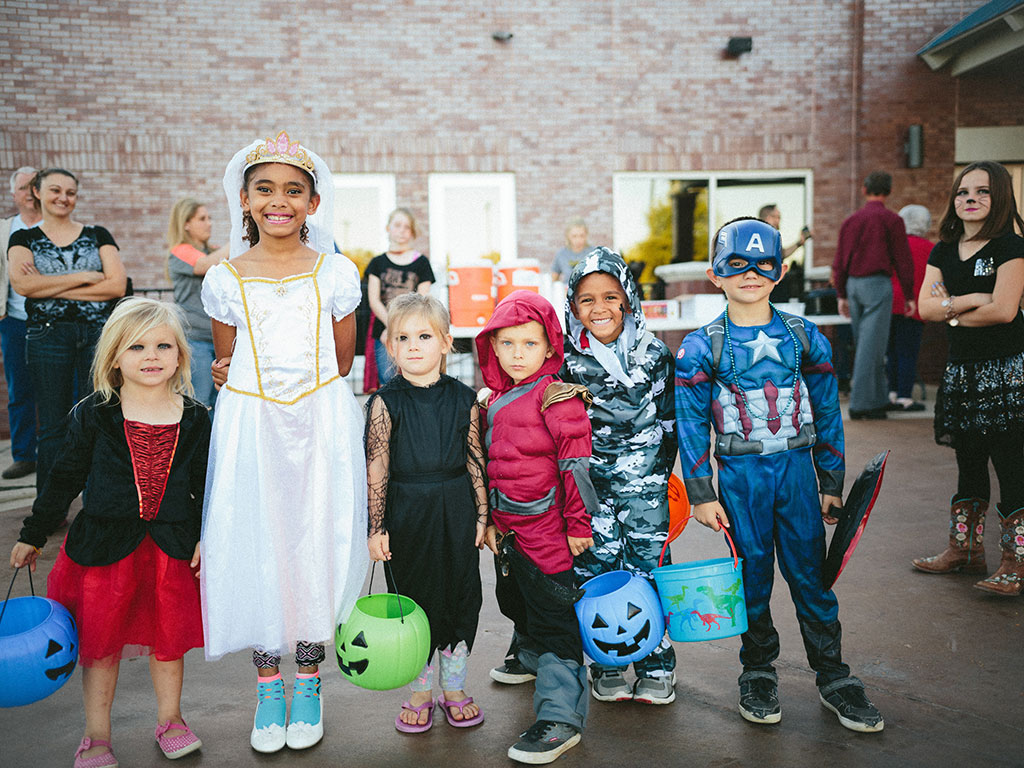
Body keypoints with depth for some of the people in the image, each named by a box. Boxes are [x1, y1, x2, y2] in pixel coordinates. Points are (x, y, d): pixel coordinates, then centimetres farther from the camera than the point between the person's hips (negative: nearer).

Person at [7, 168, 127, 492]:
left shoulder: (97, 236, 9)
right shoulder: (23, 239, 9)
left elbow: (117, 285, -5)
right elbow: (22, 284, -10)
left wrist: (49, 287, -7)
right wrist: (84, 277, -9)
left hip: (98, 335, 0)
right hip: (47, 336, 0)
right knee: (53, 428, 4)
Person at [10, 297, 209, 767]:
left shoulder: (195, 419, -1)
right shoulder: (93, 416, -5)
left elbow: (205, 485, 7)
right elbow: (64, 479, 3)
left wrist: (206, 538, 2)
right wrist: (33, 535, 8)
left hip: (171, 545, 1)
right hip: (104, 546, -1)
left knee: (169, 638, 13)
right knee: (100, 643, 9)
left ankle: (169, 720, 35)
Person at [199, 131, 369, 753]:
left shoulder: (336, 272, 1)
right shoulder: (224, 278, 3)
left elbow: (341, 361, 8)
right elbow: (225, 364, 13)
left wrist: (308, 394, 5)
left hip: (322, 424, 0)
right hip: (250, 426, 1)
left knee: (317, 544, 3)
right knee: (256, 546, 4)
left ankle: (308, 685, 23)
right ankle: (268, 686, 23)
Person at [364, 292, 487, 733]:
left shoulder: (463, 399, -1)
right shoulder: (385, 403, -7)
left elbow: (475, 461, 4)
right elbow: (376, 469, -7)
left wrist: (482, 515, 4)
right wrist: (376, 527, -8)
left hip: (456, 512, 2)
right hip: (407, 514, -2)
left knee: (461, 595, 10)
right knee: (414, 597, 8)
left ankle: (454, 687, 29)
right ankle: (420, 692, 28)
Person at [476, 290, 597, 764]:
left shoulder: (556, 397, -13)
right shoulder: (491, 400, 9)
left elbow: (576, 463, -14)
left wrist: (579, 525, -13)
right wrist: (488, 520, 19)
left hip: (547, 530, -8)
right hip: (507, 529, 8)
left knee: (552, 618, -3)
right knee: (516, 602, 25)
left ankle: (560, 718, 4)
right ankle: (530, 660, 52)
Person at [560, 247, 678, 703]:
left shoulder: (655, 353, 0)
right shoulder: (567, 359, -2)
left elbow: (670, 420, 8)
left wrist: (662, 473, 10)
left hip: (644, 477, 0)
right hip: (590, 480, 0)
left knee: (649, 566, 2)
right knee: (597, 568, 4)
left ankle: (656, 666, 17)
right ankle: (606, 666, 19)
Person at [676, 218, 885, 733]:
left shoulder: (805, 337, 3)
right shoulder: (700, 348, -4)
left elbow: (827, 413, 8)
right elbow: (692, 426, -1)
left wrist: (832, 483, 7)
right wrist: (701, 494, -4)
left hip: (796, 467, 2)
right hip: (740, 475, -1)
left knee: (810, 574, 6)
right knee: (753, 578, 7)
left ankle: (832, 677, 22)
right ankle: (758, 674, 25)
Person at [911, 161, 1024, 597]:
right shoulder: (944, 251, 11)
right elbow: (925, 307, 1)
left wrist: (953, 312, -5)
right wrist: (971, 300, -12)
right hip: (962, 369, 6)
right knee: (969, 464, 14)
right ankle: (964, 549, 25)